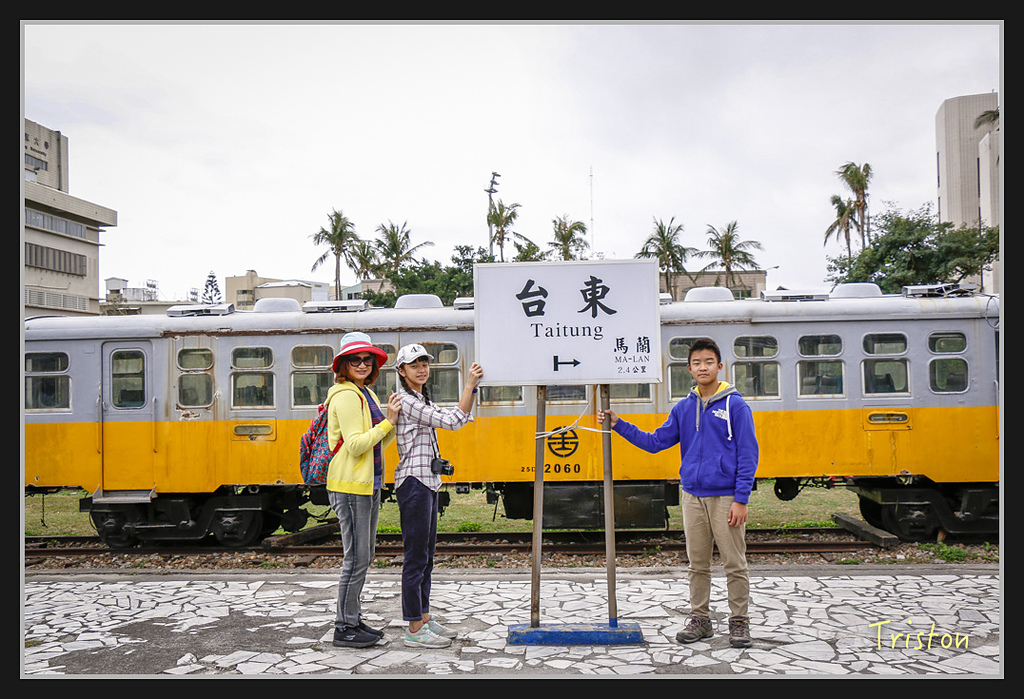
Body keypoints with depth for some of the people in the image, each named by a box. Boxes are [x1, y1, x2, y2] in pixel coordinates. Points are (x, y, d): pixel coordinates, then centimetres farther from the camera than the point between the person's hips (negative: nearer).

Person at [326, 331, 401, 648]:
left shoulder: (366, 394, 15)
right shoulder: (346, 396, -14)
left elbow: (380, 442, 16)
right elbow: (356, 445, -22)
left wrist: (393, 420, 1)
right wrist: (388, 421, -17)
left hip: (368, 485, 10)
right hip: (350, 486, -10)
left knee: (364, 555, 16)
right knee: (356, 557, -3)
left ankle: (354, 619, 28)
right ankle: (344, 628, 9)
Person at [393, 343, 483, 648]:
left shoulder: (423, 400, 17)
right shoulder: (406, 401, -14)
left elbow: (460, 417, 20)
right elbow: (452, 422, -19)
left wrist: (473, 387, 9)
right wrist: (470, 385, -15)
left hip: (428, 483, 10)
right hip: (414, 483, -10)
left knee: (426, 555, 15)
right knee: (416, 557, -4)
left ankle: (425, 618, 25)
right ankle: (414, 629, 4)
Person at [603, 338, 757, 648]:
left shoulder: (735, 405, -5)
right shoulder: (683, 408, 8)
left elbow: (748, 454, -7)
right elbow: (655, 442, 9)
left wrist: (741, 500, -12)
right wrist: (619, 425, 2)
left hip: (725, 497, -4)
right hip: (693, 496, 4)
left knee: (735, 563, 4)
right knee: (697, 564, 12)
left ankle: (739, 622, 18)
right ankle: (700, 620, 24)